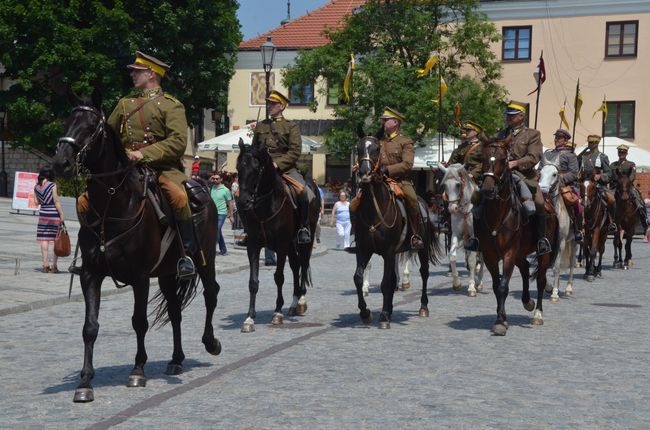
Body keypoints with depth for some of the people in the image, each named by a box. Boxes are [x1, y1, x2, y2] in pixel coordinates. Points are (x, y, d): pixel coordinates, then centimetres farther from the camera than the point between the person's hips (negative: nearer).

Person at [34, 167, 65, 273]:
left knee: (44, 240, 6)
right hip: (54, 213, -4)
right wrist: (61, 214, -9)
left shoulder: (36, 187, 5)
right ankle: (54, 266, -1)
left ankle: (45, 265, 3)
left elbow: (38, 202, 11)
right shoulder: (52, 185, -9)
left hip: (43, 213, 4)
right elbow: (56, 201, -12)